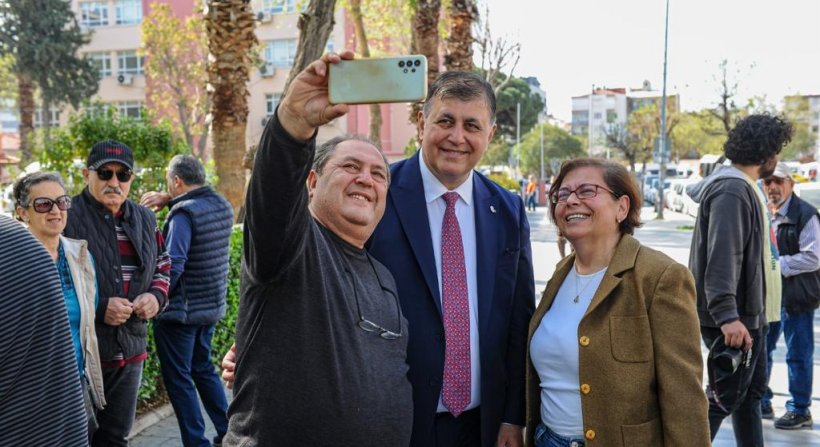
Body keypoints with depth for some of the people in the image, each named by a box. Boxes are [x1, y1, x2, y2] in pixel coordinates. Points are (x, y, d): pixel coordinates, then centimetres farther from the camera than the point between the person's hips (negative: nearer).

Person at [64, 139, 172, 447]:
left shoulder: (145, 219, 10)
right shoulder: (66, 216, -11)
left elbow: (163, 265, 22)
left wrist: (157, 295, 1)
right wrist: (98, 309, -19)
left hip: (130, 350, 6)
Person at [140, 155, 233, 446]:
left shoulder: (183, 214, -20)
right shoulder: (222, 206, 4)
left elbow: (172, 266, -26)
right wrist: (171, 201, 6)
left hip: (180, 311, -8)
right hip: (212, 306, 8)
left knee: (178, 379, 5)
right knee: (203, 368, 22)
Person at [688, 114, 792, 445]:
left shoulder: (743, 187, 16)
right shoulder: (732, 190, -18)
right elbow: (722, 257, -28)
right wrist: (727, 315, -34)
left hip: (748, 315, 11)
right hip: (734, 319, -11)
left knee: (751, 391, 18)